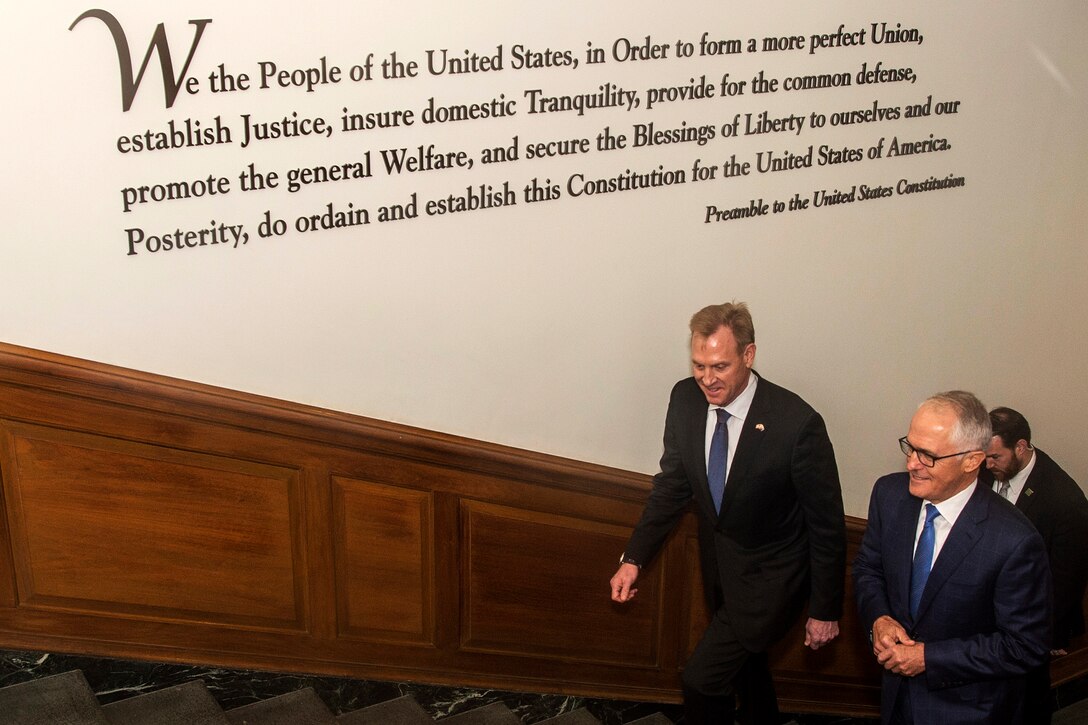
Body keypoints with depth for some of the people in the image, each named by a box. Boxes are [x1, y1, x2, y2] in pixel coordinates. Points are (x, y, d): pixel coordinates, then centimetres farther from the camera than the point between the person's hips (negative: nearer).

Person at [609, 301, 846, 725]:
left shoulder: (797, 424, -30)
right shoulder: (685, 398, -14)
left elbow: (827, 524, -19)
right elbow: (673, 483, 1)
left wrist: (825, 610, -11)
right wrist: (634, 558, -4)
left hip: (769, 576, -6)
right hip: (717, 563, 6)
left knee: (704, 677, -9)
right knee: (744, 662, 25)